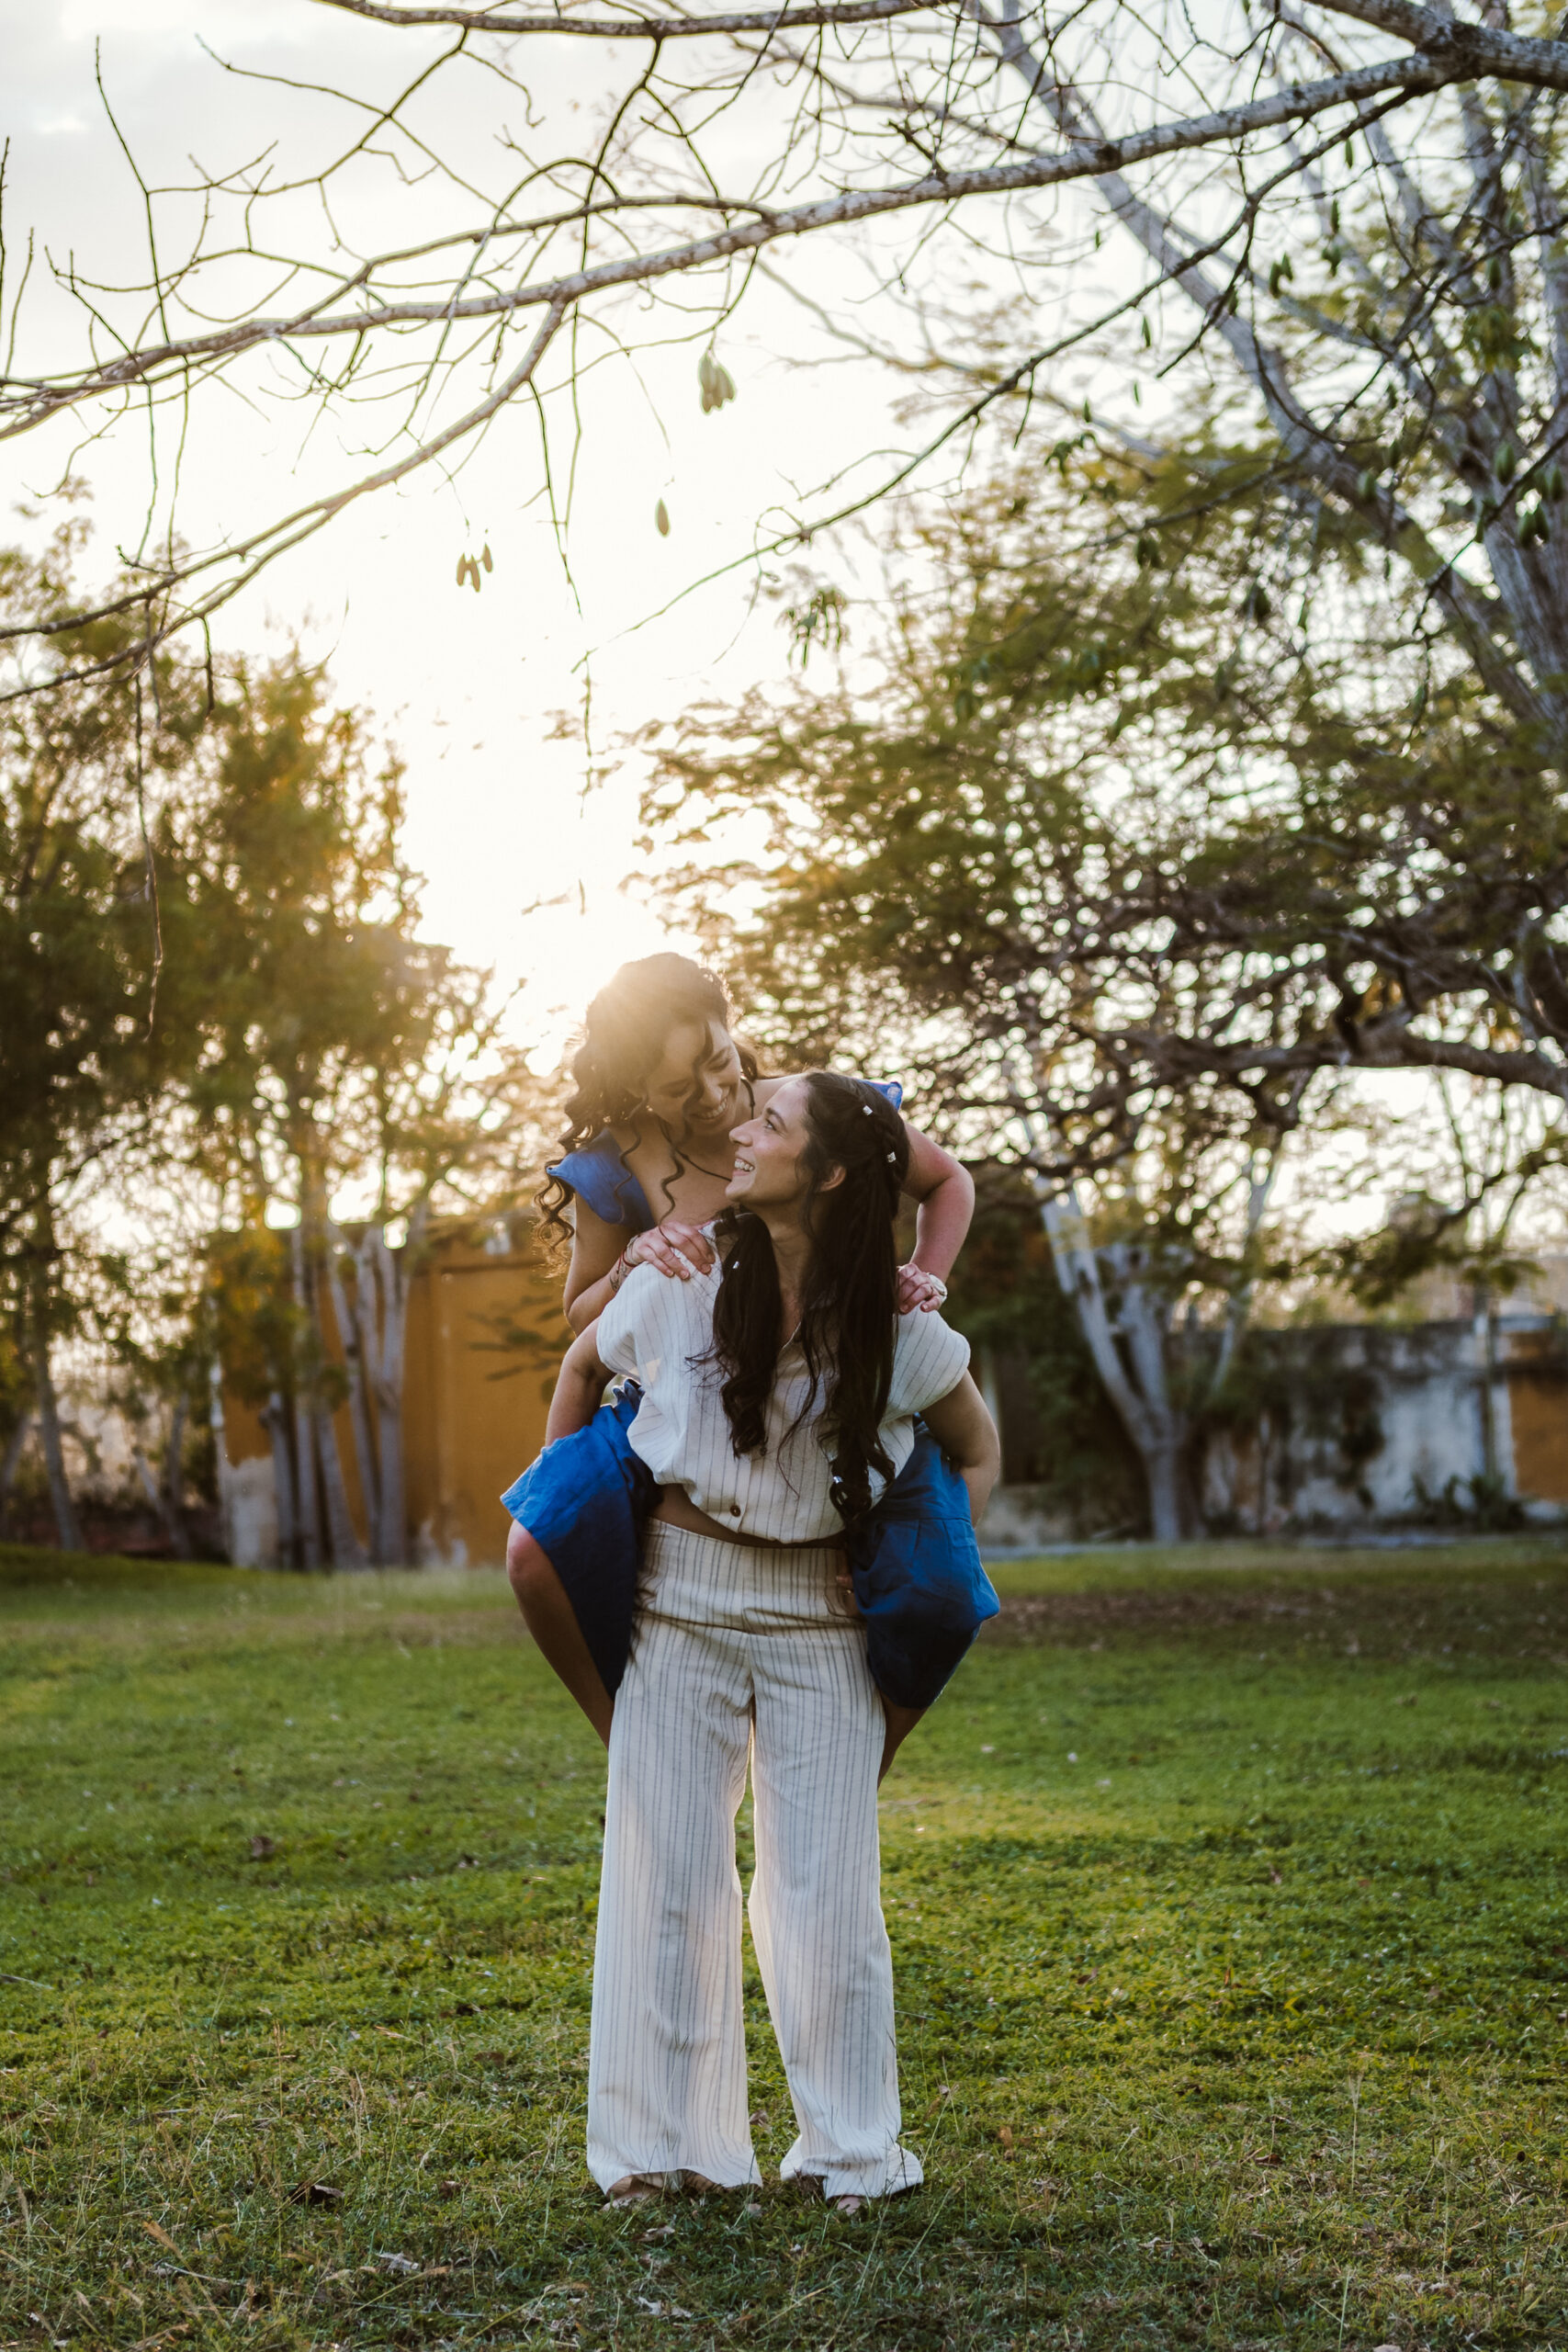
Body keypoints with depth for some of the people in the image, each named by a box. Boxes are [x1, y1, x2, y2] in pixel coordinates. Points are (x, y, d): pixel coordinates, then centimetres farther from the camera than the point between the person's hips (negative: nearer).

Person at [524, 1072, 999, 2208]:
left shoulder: (894, 1328, -11)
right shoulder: (682, 1283, -9)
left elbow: (979, 1450, 7)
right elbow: (585, 1362, 12)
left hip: (820, 1618, -1)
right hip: (679, 1598, 1)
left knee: (828, 1889, 1)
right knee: (666, 1872, 5)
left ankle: (851, 2147, 17)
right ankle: (663, 2144, 17)